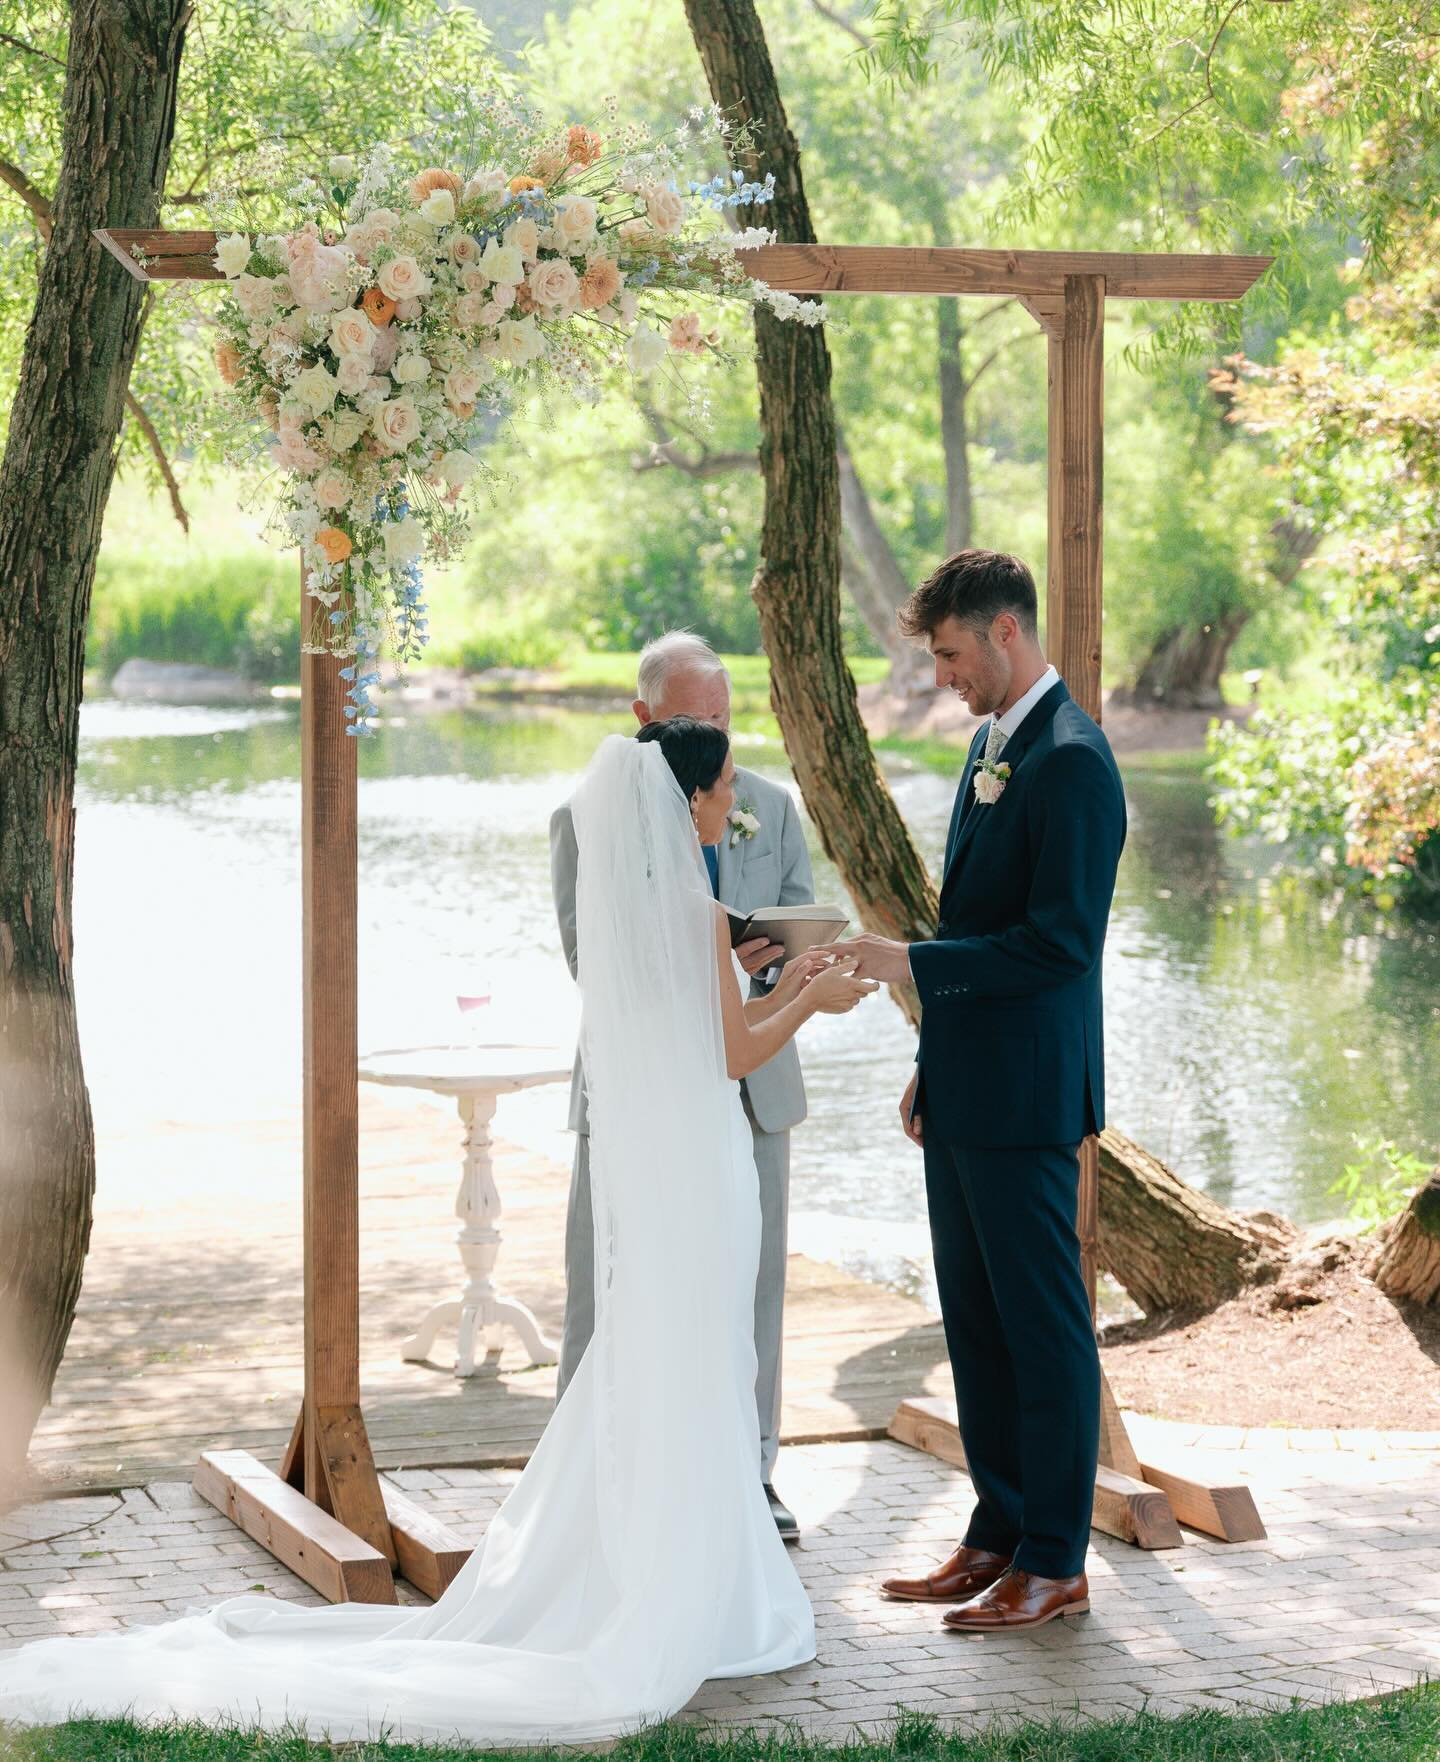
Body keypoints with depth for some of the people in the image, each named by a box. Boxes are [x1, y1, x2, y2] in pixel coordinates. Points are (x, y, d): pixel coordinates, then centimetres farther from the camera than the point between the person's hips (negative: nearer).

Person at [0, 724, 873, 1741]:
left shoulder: (616, 898, 8)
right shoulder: (695, 910, -16)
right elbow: (732, 1058, -10)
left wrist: (775, 994, 22)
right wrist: (809, 1003, 5)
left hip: (634, 1163, 8)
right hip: (694, 1169, -8)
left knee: (634, 1386, 16)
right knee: (690, 1388, 1)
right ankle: (681, 1610, 9)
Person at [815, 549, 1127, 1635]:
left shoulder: (1070, 761, -17)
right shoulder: (993, 740, 14)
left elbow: (1061, 942, -22)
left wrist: (912, 963, -20)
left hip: (1024, 1098, -10)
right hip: (967, 1092, 10)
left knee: (1043, 1325, -1)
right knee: (976, 1323, 14)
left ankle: (1055, 1564, 7)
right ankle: (999, 1537, 23)